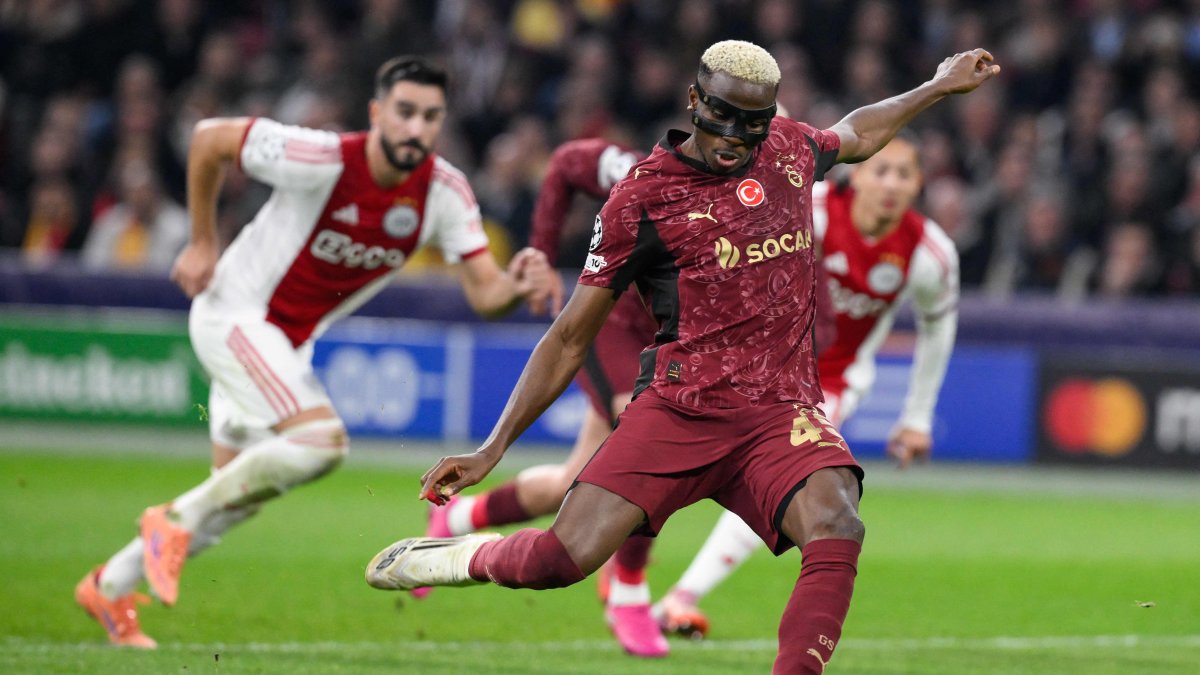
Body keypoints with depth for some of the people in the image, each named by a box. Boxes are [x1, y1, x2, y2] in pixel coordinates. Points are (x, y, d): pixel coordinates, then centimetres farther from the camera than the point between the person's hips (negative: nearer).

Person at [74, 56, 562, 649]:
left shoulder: (444, 192, -12)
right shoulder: (321, 159, -27)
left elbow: (484, 293, -14)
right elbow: (209, 138, -14)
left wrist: (519, 284, -37)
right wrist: (202, 243, -7)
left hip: (292, 342, 7)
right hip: (233, 313, -7)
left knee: (234, 498, 15)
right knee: (322, 439, -27)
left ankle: (110, 587, 34)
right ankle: (176, 520, -9)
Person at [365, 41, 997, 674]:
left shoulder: (788, 149, 12)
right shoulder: (642, 196, 0)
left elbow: (856, 135, 41)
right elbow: (571, 337, 5)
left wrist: (939, 87, 45)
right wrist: (493, 447, 1)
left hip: (780, 412, 3)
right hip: (676, 408, -3)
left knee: (836, 527, -30)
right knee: (564, 557, -18)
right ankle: (466, 556, 16)